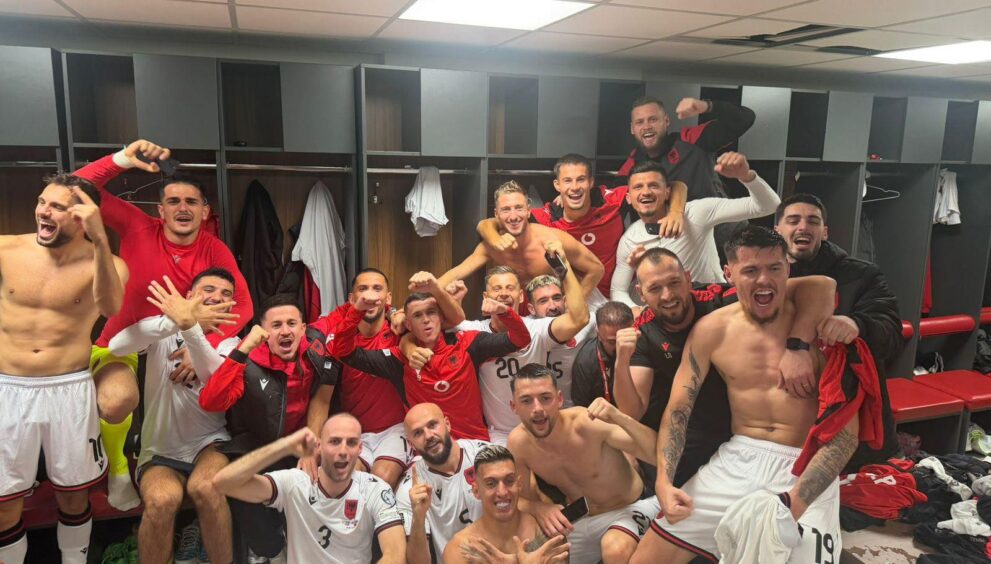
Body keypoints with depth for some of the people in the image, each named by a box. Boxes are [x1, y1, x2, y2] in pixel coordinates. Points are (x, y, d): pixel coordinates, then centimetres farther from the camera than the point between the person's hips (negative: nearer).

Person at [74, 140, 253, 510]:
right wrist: (124, 159, -29)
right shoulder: (138, 227, -13)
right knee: (117, 401, -33)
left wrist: (204, 345, -27)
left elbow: (242, 305, -14)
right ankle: (118, 468, 4)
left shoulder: (215, 250, -10)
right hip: (124, 343, -3)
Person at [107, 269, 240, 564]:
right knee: (162, 500, -31)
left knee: (205, 488, -32)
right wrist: (176, 320, -32)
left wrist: (189, 324, -34)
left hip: (209, 443, 0)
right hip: (161, 451, 0)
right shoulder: (163, 330, 3)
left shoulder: (229, 342, 4)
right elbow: (116, 345, -20)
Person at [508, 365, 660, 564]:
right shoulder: (518, 442, -14)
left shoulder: (589, 423, -29)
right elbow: (523, 498, 0)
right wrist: (539, 508, -23)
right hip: (577, 522, 5)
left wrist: (621, 418, -48)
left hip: (628, 509, -5)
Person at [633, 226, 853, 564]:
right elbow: (677, 409, 2)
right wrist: (664, 481, -14)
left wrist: (796, 501, -23)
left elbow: (846, 431, -10)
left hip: (806, 469, -1)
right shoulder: (711, 330, 0)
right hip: (737, 460, 2)